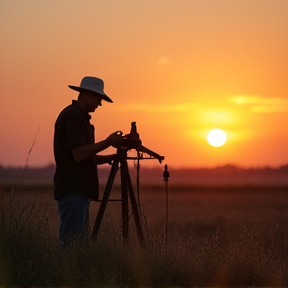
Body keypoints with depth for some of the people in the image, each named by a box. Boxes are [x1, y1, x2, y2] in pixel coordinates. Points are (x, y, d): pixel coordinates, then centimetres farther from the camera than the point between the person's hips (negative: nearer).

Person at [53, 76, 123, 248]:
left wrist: (111, 157, 10)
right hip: (72, 190, -10)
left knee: (79, 241, 9)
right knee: (70, 243, -12)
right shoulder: (72, 115, -11)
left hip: (80, 190, 10)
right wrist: (108, 142, -15)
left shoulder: (80, 117, 20)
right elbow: (79, 154, -20)